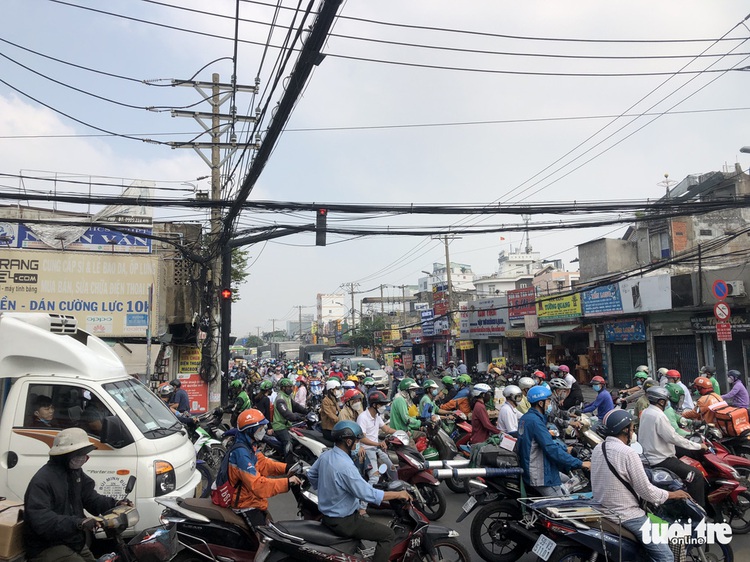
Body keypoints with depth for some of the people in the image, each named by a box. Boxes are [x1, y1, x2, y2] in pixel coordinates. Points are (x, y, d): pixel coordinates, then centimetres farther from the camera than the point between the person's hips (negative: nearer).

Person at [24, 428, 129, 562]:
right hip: (47, 549, -9)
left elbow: (90, 498, 12)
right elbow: (40, 520, -33)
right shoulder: (42, 481, -22)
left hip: (76, 544, 9)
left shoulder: (76, 472, 9)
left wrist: (114, 504, -6)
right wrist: (77, 523, -43)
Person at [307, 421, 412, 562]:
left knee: (362, 517, 36)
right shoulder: (345, 467, -31)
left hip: (327, 513, 9)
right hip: (342, 521, -9)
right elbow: (368, 494, -28)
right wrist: (398, 494, -17)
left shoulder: (326, 455, -4)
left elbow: (311, 474, 13)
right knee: (388, 535, -6)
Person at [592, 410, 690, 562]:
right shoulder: (627, 453, -20)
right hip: (626, 516, -9)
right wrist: (672, 494, 0)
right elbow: (646, 491, -16)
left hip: (603, 511, 9)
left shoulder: (597, 449, 4)